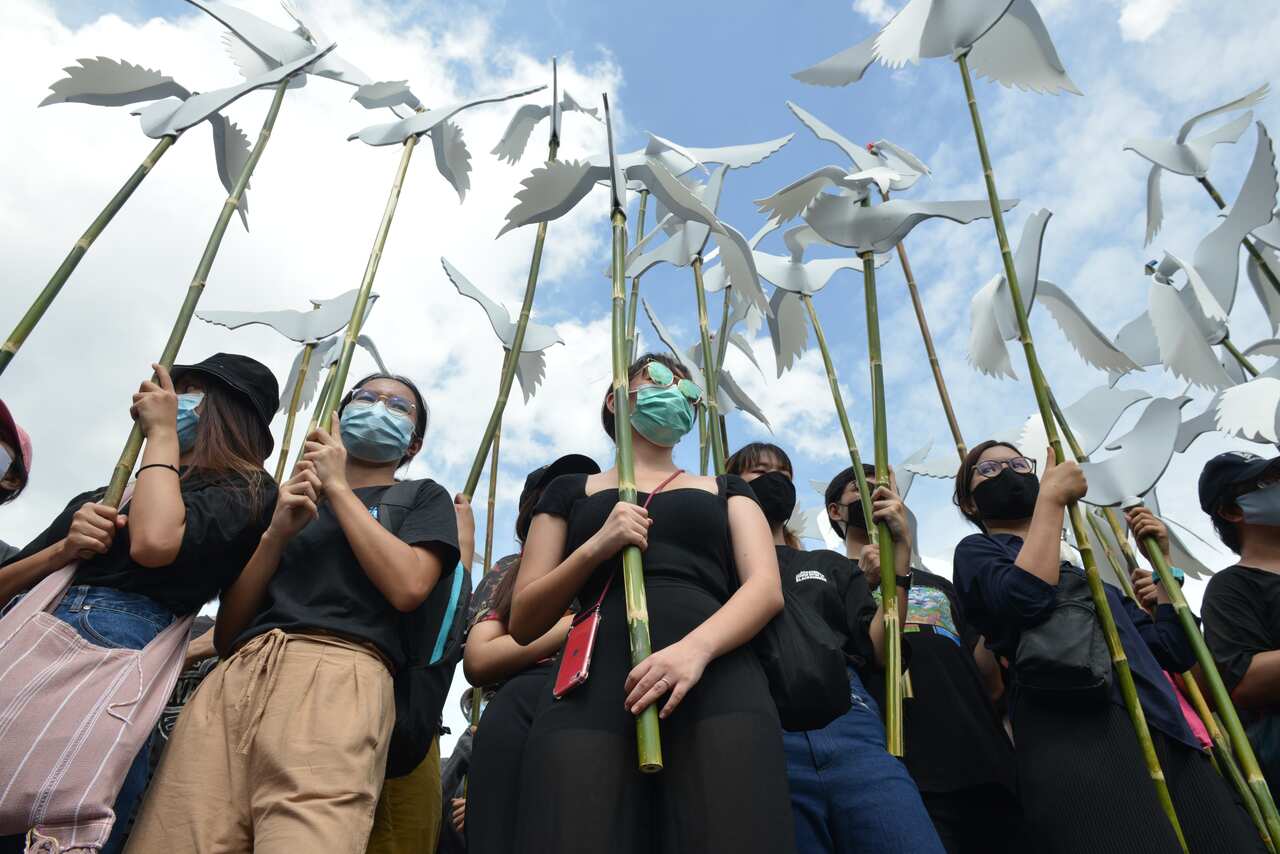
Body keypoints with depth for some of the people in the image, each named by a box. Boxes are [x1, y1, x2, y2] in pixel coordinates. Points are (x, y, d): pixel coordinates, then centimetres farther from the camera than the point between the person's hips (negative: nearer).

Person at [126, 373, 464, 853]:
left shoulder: (423, 497, 19)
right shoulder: (291, 501, 29)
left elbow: (408, 587, -4)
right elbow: (225, 633, 20)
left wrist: (338, 487, 5)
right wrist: (277, 532, 6)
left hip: (336, 674, -4)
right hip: (236, 676, 4)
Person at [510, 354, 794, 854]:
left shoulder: (726, 489, 26)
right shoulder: (571, 490, 23)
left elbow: (766, 589, 8)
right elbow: (523, 624, 16)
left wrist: (695, 649, -12)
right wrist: (594, 549, -1)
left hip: (714, 673, 1)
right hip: (598, 675, 0)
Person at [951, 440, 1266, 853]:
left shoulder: (1088, 572, 33)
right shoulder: (977, 551, 13)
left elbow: (1176, 652, 28)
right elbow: (1026, 601, -11)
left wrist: (1162, 561, 28)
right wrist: (1052, 496, -2)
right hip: (1077, 728, -7)